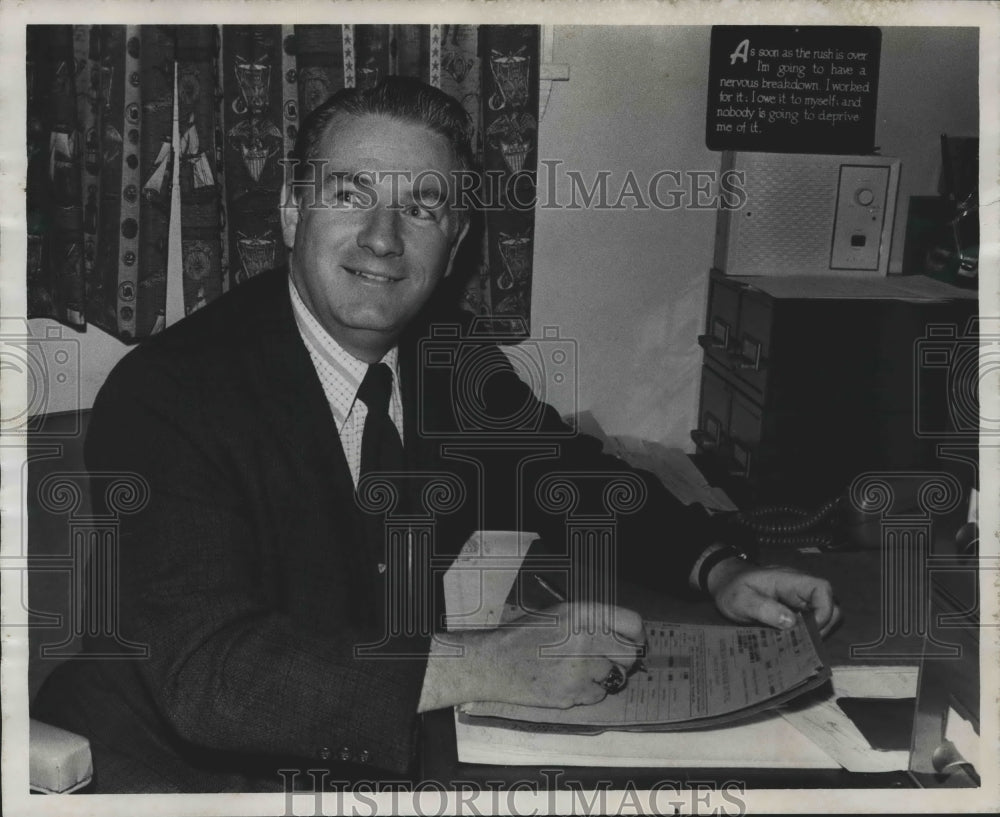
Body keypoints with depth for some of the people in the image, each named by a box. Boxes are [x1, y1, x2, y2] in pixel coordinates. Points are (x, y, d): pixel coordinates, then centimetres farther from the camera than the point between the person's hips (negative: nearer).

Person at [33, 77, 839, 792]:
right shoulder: (165, 393, -19)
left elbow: (568, 473, 11)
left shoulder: (445, 354, -2)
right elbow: (205, 673, -28)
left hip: (388, 751, 5)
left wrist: (718, 570, -5)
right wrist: (488, 665, -34)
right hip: (181, 771, -4)